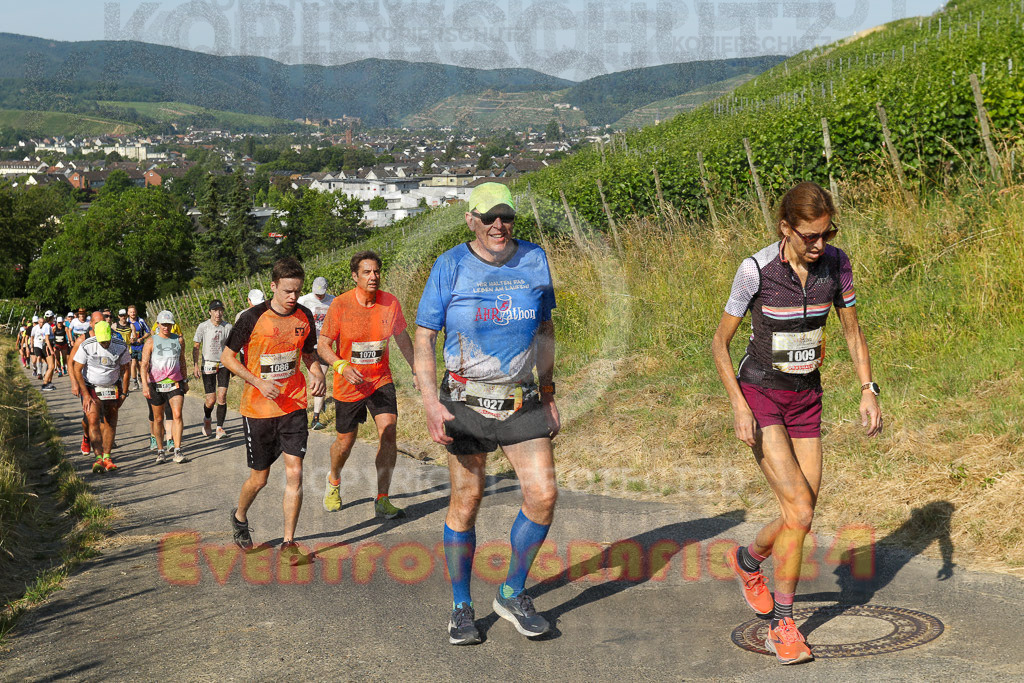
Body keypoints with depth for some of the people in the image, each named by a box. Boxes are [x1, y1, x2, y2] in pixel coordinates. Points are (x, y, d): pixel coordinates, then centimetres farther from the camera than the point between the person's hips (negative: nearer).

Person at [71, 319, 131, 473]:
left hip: (112, 389, 3)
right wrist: (86, 395, -12)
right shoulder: (86, 346, -15)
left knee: (110, 424, 2)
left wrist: (124, 393, 2)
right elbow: (77, 370, -10)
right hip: (91, 389, -2)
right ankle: (98, 458, -22)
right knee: (94, 422, -16)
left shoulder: (121, 347, -8)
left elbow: (125, 370, 3)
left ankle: (107, 457, 10)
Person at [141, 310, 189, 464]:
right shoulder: (151, 342, -2)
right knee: (158, 419, 7)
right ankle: (161, 451, 18)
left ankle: (177, 451, -12)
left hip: (175, 383, 1)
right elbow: (144, 364, -8)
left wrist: (185, 381, 21)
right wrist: (145, 385, -18)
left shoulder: (178, 340, 8)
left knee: (177, 415, -12)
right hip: (156, 384, -1)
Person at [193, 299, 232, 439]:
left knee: (222, 397, -10)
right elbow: (196, 347, 1)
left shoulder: (228, 327, 2)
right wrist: (195, 365, -7)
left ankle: (220, 428, -2)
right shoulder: (203, 326, -4)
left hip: (223, 365, 2)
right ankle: (206, 419, 28)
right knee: (211, 399, -3)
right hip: (208, 366, -1)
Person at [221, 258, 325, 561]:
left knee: (294, 473, -7)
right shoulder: (253, 318, -12)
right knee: (259, 478, 8)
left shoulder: (304, 317, 1)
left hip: (293, 406, 3)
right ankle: (240, 517, 39)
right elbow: (227, 357, -5)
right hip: (258, 408, -3)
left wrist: (317, 375, -4)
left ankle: (289, 541, 4)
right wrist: (258, 382, -17)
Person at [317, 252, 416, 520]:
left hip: (381, 380, 2)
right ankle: (334, 481, 45)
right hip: (348, 386, -1)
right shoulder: (340, 305, -14)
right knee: (345, 442, 11)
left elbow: (402, 338, 10)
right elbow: (323, 344, -8)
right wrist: (342, 366, -25)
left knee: (389, 433, -16)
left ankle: (382, 502, -6)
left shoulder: (390, 303, -6)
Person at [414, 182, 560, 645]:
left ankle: (511, 594, 12)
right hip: (467, 404, -3)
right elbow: (423, 338, -4)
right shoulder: (450, 266, -4)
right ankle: (462, 607, 17)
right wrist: (431, 403, -16)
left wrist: (549, 394, 14)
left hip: (522, 404, 3)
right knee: (466, 502, 1)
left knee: (543, 495, -7)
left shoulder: (534, 260, 6)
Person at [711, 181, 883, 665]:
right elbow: (720, 342, -9)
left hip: (805, 401, 5)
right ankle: (783, 624, 3)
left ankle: (748, 560, 37)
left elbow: (852, 330, 7)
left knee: (801, 519, 5)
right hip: (759, 398, -5)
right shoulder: (755, 269, -18)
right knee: (800, 512, -15)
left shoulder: (835, 263, -6)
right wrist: (738, 404, -18)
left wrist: (869, 390, -4)